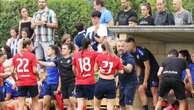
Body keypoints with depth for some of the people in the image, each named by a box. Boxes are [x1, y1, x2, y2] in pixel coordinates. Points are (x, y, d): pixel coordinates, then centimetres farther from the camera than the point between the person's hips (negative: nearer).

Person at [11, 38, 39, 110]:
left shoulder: (16, 56, 4)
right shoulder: (32, 56, -8)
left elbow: (12, 71, 2)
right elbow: (34, 70, -12)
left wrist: (16, 79, 17)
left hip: (20, 83, 3)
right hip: (32, 82, -3)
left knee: (21, 103, 2)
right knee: (35, 102, 13)